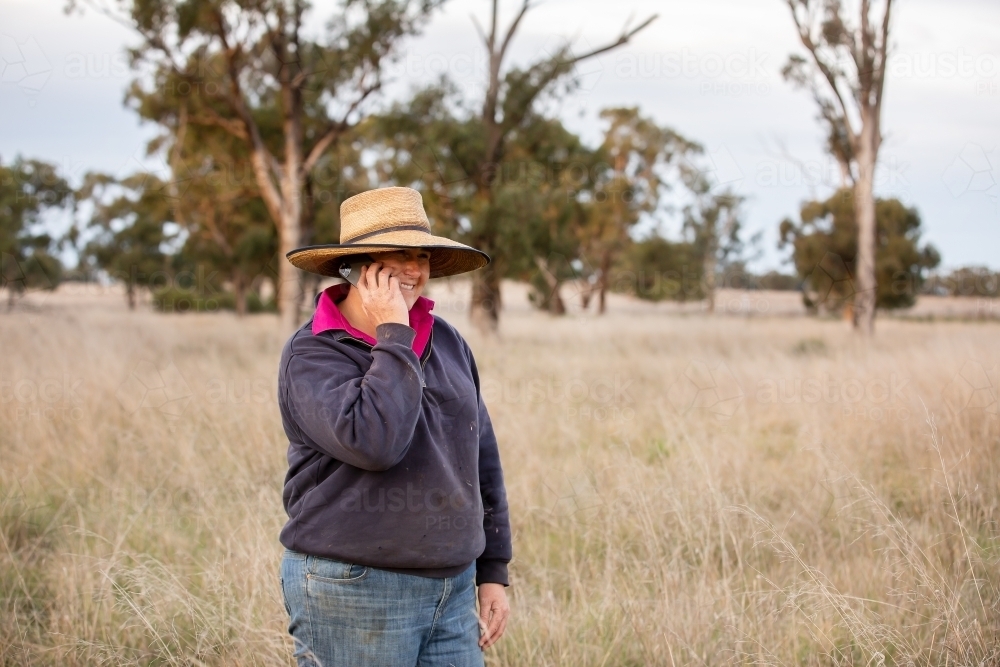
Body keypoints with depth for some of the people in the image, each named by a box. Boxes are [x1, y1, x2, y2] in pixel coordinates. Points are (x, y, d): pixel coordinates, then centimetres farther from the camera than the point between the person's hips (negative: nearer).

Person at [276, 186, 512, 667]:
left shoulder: (448, 342, 8)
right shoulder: (311, 355, -10)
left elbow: (482, 460, 15)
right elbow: (373, 443, -28)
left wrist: (493, 573, 13)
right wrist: (393, 334, -18)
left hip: (453, 590, 6)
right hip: (352, 592, -5)